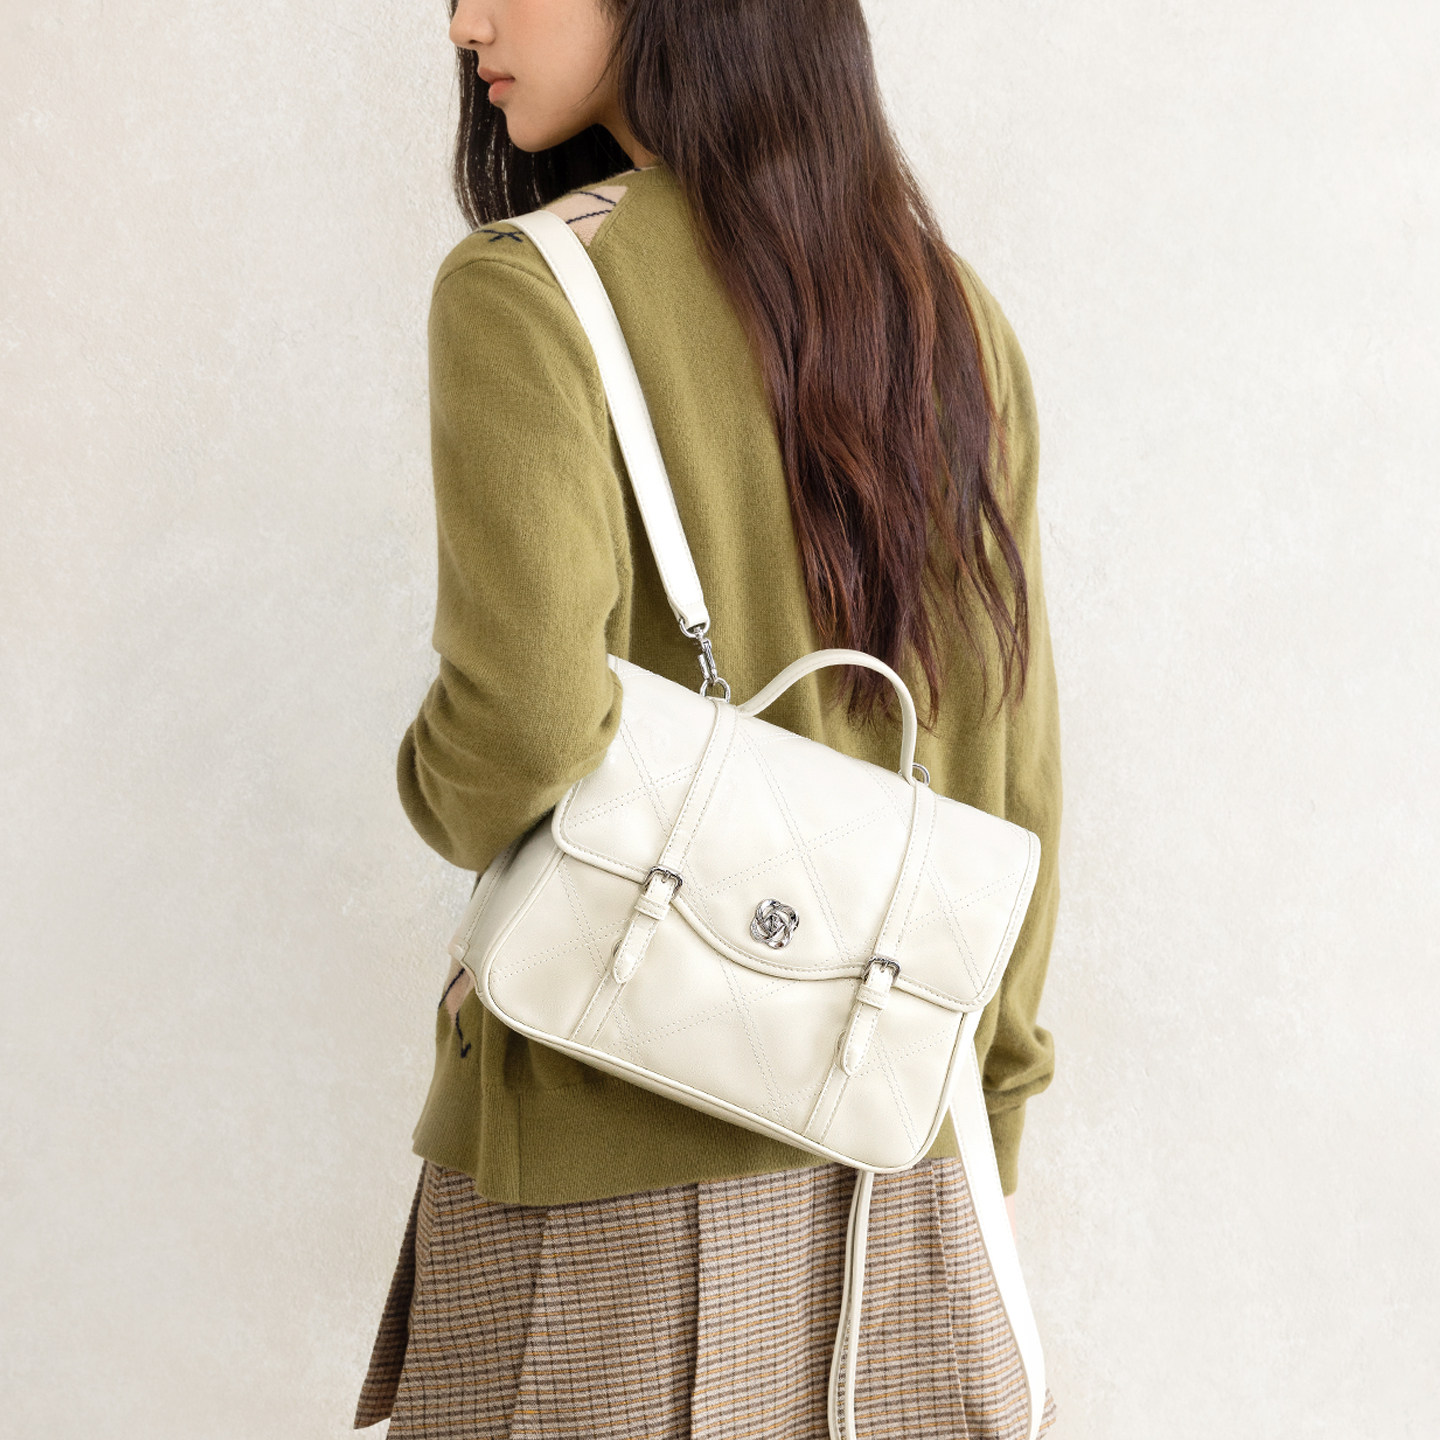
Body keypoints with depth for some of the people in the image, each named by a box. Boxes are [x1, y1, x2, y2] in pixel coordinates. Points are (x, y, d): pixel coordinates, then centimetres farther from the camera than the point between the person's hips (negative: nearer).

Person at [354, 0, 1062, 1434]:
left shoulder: (528, 286, -14)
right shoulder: (955, 311, 5)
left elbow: (525, 716, -25)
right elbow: (1012, 761, 7)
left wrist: (443, 794, -1)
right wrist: (987, 1105, 15)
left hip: (615, 1172, -5)